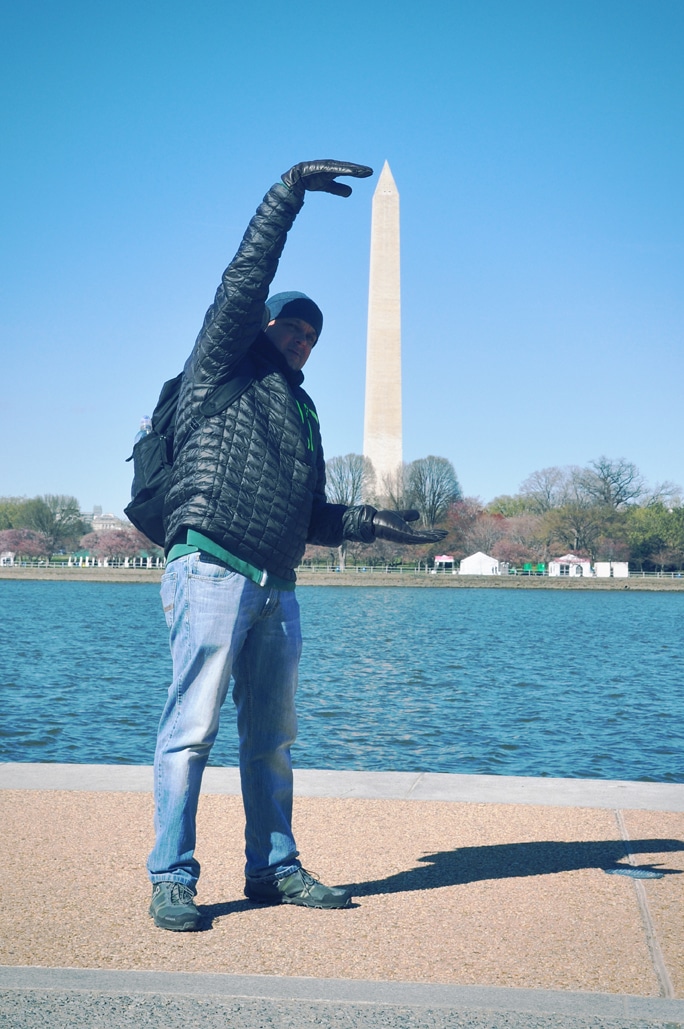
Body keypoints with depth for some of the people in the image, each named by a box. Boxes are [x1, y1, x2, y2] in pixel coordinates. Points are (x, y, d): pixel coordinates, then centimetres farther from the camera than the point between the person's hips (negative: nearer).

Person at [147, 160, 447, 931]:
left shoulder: (300, 413, 27)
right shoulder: (220, 370, 9)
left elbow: (311, 518, 26)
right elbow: (244, 281, -4)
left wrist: (376, 522, 12)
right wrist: (288, 192, -5)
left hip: (276, 586, 7)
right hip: (212, 569, -7)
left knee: (272, 736, 10)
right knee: (192, 727, -9)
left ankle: (274, 868, 18)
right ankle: (171, 880, -4)